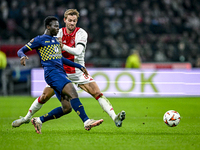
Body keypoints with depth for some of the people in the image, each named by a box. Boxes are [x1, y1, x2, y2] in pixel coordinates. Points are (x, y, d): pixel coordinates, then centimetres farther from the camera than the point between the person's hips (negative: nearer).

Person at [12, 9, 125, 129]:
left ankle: (115, 118, -21)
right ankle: (27, 118, 23)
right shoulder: (59, 32, 0)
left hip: (78, 72, -2)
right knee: (44, 97, 2)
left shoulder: (81, 33, -10)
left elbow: (78, 52, -24)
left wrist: (63, 46, -36)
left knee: (98, 93, -18)